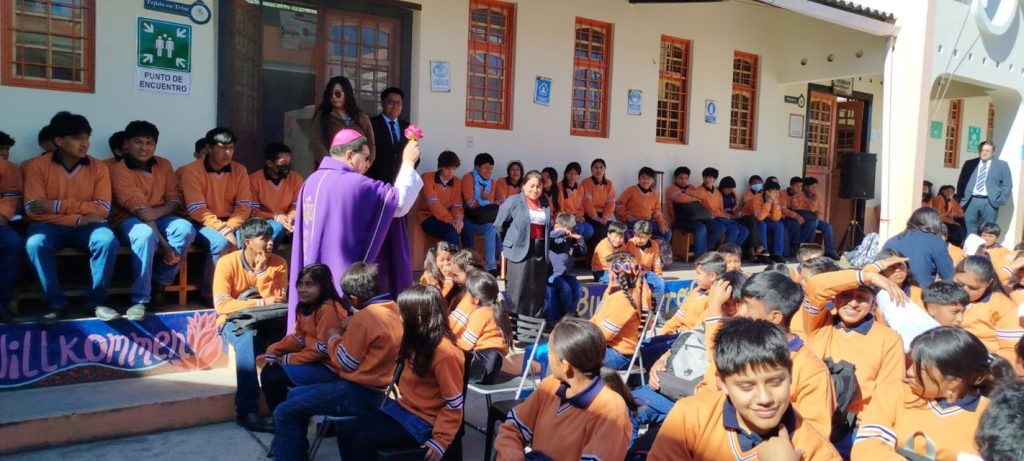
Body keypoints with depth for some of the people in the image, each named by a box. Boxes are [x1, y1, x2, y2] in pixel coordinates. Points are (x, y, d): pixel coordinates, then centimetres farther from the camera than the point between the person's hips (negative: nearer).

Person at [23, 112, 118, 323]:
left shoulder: (98, 167, -2)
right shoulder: (37, 165, -7)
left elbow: (103, 209, -10)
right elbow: (32, 210, -13)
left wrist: (58, 205, -18)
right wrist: (78, 218, -21)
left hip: (86, 225, 1)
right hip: (50, 225, -1)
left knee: (108, 241, -30)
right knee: (35, 244, -33)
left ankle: (96, 300, -12)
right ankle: (55, 303, -17)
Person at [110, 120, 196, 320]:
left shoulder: (164, 165, 6)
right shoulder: (119, 170, -12)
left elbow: (176, 199, 4)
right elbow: (140, 210, -21)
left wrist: (158, 212, -20)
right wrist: (163, 242, -27)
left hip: (160, 217, 5)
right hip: (129, 220, -5)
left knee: (185, 229, -27)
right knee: (145, 234, -38)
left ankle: (159, 282, -12)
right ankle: (140, 300, -31)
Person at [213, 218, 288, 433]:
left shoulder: (278, 263, -3)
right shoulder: (227, 263, -11)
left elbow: (276, 301, -12)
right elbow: (221, 304, -18)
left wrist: (261, 271, -19)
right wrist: (261, 302, -22)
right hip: (234, 322, -2)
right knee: (248, 337, -37)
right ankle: (246, 410, -34)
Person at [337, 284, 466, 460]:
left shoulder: (445, 353, -22)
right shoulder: (417, 341, 5)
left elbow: (454, 406, -19)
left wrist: (440, 441, -20)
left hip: (424, 421, -9)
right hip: (402, 408, 9)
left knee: (364, 441, -23)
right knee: (345, 432, -5)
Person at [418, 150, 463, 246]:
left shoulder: (457, 183, 6)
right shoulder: (427, 178, -8)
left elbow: (457, 206, 0)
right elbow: (433, 203, -19)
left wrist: (458, 219, -24)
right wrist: (450, 220, -29)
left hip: (447, 219, 5)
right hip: (428, 218, -5)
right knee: (452, 231, -32)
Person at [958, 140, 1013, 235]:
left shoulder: (1002, 165, 7)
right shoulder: (970, 164, 11)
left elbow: (1007, 185, 4)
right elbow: (961, 182, 14)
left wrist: (999, 201, -5)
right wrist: (962, 199, 5)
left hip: (990, 202, -2)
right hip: (971, 201, 2)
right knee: (970, 232, 3)